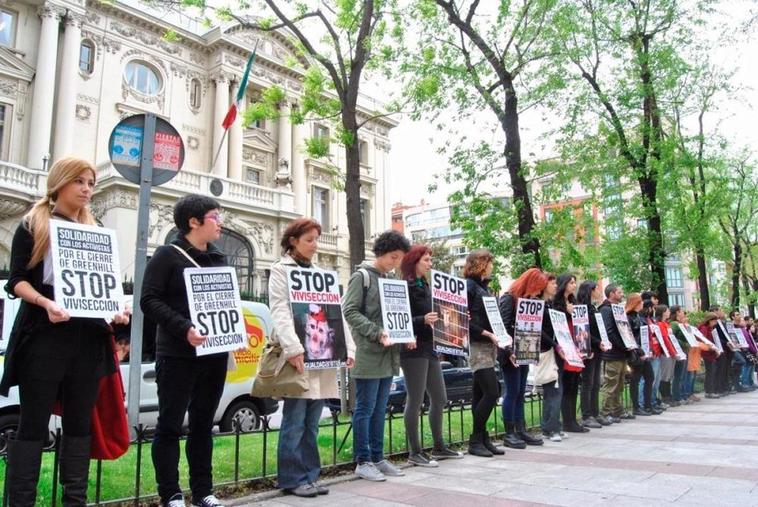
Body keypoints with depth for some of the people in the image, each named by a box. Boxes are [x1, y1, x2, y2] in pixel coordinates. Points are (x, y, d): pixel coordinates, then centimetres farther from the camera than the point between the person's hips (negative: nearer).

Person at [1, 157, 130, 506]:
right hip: (44, 335, -4)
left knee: (80, 423, 9)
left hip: (89, 337, 5)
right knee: (34, 423, 0)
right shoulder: (32, 226, 2)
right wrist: (45, 303, -23)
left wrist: (115, 310, -2)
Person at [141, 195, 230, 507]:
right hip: (178, 355, -6)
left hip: (215, 355, 6)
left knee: (203, 424, 13)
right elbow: (149, 300, -10)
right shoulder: (168, 255, -4)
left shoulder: (219, 259, 14)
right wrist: (184, 329, -22)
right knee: (170, 425, 3)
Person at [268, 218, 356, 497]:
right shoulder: (280, 270, 2)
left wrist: (348, 348, 7)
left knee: (312, 422, 10)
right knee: (294, 422, -1)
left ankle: (309, 476, 18)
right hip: (298, 355, -6)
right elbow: (280, 312, -10)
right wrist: (293, 348, -22)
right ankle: (292, 479, 8)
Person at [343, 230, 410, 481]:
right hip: (369, 355, -8)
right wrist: (377, 333, -21)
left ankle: (377, 458, 21)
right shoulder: (361, 276, -5)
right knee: (365, 409, -1)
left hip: (388, 355, 8)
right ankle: (362, 461, 8)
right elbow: (350, 311, -13)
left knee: (380, 410, 13)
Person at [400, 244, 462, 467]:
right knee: (415, 401, -1)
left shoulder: (424, 286, 16)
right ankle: (415, 452, 10)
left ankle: (439, 447, 27)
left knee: (439, 399, 14)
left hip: (430, 348, 9)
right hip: (414, 350, -9)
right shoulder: (404, 288, -10)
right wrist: (423, 321, -29)